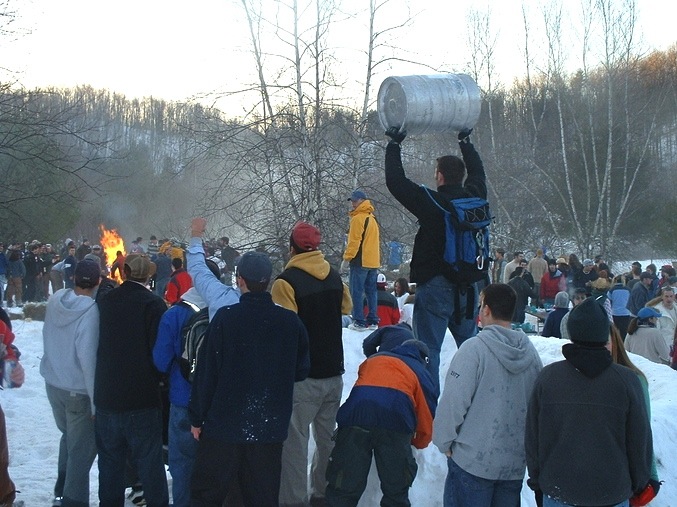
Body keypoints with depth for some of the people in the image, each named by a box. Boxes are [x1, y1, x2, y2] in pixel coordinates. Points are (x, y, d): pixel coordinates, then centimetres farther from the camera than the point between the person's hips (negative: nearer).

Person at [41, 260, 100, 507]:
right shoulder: (90, 311, -23)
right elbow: (88, 358, -23)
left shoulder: (55, 300, -5)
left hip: (53, 383, 7)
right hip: (79, 390, -7)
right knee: (82, 449, 7)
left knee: (69, 436, 25)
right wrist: (97, 401, -18)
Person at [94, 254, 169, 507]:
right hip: (143, 396, -4)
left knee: (110, 458, 15)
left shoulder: (106, 301, 1)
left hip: (106, 394, 4)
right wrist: (156, 378, 4)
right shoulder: (153, 303, -13)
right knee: (148, 459, 4)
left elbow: (99, 346, 10)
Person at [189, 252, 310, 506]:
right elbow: (301, 371, 6)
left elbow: (207, 371, -10)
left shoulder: (225, 317, -13)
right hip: (271, 426, 3)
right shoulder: (291, 321, -4)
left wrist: (197, 418, 0)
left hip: (224, 424, -3)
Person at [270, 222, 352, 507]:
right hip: (333, 372, 7)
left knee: (295, 440, 0)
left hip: (302, 376, -7)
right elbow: (346, 307, 23)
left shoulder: (286, 282, -16)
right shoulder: (334, 277, 5)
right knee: (327, 437, 17)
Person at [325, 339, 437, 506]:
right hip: (395, 422, -2)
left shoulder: (373, 359, 37)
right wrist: (419, 443, 47)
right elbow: (427, 417, 28)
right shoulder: (422, 373, 28)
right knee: (396, 490, 13)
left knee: (344, 488, 8)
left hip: (355, 416, 2)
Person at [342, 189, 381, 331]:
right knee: (371, 292, 10)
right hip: (373, 261, 8)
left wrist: (346, 258, -11)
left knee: (356, 292, -5)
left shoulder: (358, 218, -10)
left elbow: (354, 241, -15)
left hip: (360, 261, -8)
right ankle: (373, 321, 10)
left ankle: (359, 322, -9)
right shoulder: (372, 218, 18)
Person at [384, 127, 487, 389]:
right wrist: (465, 141, 36)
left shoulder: (432, 202, -15)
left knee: (428, 349, -2)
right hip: (468, 286, 6)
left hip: (435, 286, -6)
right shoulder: (475, 198, 0)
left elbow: (395, 180, -8)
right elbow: (478, 172, 22)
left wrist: (394, 144, 5)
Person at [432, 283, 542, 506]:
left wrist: (444, 442, -3)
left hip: (473, 461, -5)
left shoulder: (474, 349, -16)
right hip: (515, 462, 5)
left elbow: (453, 402, -16)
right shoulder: (530, 352, 1)